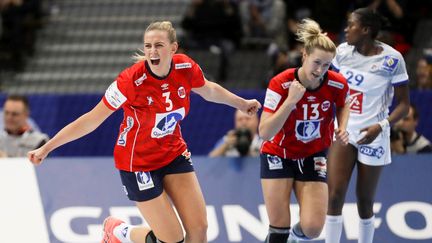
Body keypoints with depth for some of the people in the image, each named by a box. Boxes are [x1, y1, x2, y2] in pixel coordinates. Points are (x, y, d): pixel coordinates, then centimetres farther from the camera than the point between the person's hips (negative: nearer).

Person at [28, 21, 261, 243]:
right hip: (138, 162, -5)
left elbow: (209, 90, 11)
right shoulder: (131, 80, -29)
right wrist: (47, 148, -24)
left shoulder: (186, 67, -14)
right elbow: (92, 120, -23)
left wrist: (242, 103, 27)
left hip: (174, 153, 5)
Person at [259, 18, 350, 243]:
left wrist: (342, 129, -8)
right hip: (278, 155, -2)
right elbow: (264, 132, -29)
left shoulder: (337, 84, -16)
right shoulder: (280, 84, -24)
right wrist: (291, 100, -36)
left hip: (313, 157, 2)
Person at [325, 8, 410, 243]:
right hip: (343, 129, 3)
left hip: (371, 135, -3)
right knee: (334, 195, -9)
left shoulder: (392, 59, -14)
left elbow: (404, 104, -8)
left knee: (365, 201, 5)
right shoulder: (343, 51, -2)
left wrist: (381, 126, -23)